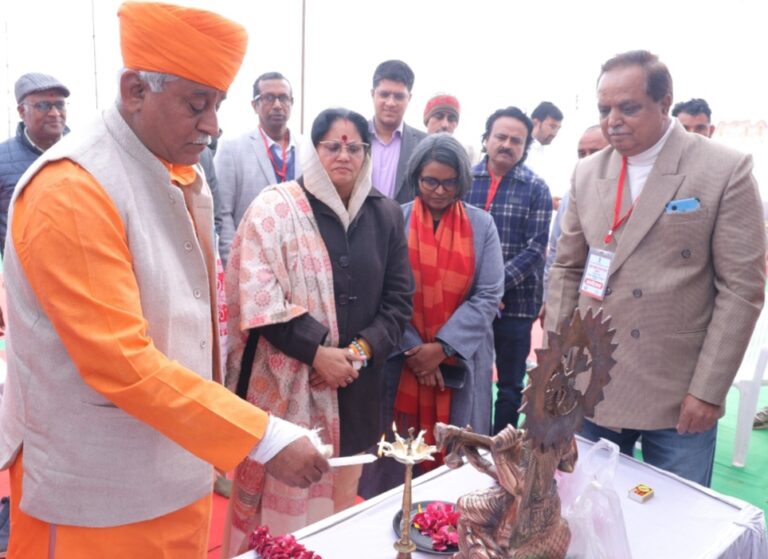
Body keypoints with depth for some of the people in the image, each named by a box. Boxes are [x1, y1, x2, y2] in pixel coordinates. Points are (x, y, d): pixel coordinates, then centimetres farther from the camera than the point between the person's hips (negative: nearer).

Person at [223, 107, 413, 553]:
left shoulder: (386, 215, 7)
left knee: (340, 496, 15)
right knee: (282, 495, 6)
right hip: (286, 381, -3)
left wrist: (361, 350, -9)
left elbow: (399, 297, 6)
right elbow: (258, 296, -12)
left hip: (355, 381, 4)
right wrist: (317, 351, -17)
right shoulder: (275, 208, -5)